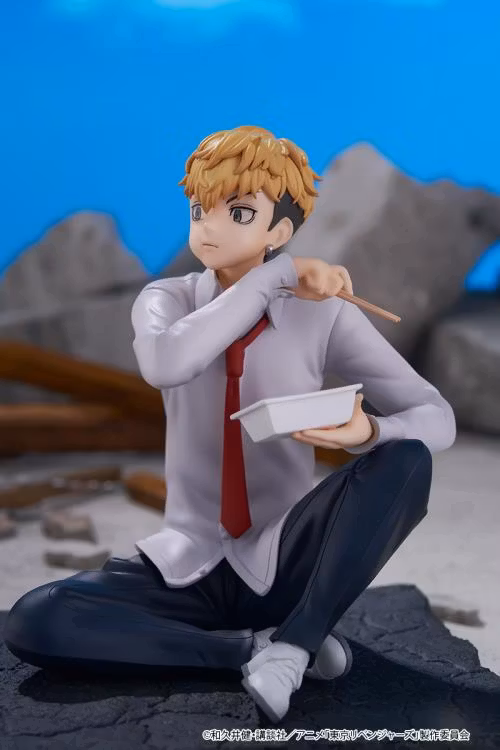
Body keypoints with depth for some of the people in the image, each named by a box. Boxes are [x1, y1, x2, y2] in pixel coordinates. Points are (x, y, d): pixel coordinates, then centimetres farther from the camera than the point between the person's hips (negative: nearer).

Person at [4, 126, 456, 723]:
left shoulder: (326, 315, -6)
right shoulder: (167, 299, -2)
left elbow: (436, 417, -8)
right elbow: (165, 364, -27)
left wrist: (368, 431, -31)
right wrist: (275, 275, -23)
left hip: (286, 563, -1)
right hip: (190, 565, 2)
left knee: (405, 461, -28)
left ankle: (293, 643, -20)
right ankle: (254, 644, -16)